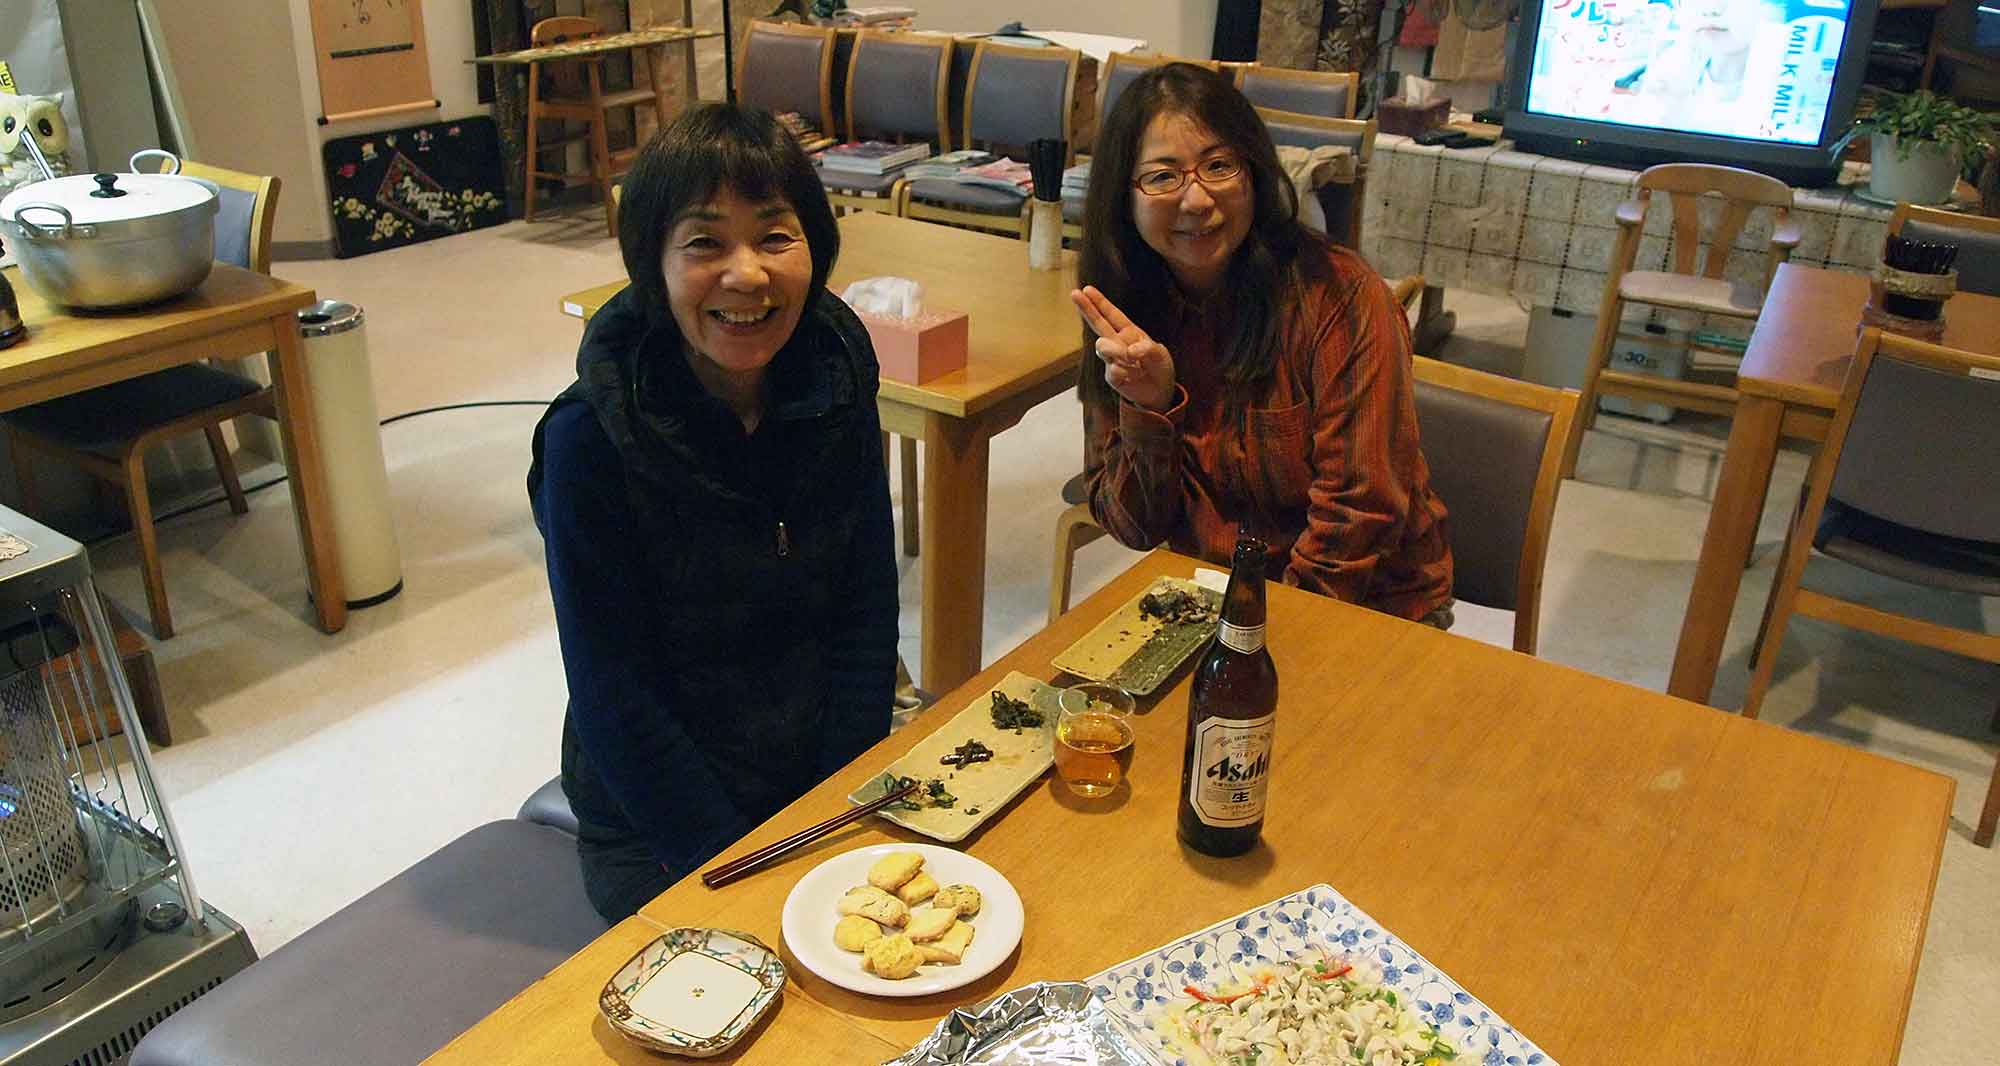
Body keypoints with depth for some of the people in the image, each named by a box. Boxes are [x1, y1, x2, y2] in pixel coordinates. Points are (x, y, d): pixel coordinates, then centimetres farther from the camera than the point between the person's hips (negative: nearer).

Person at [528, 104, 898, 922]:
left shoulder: (836, 379, -8)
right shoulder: (593, 438, -21)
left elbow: (866, 613, -3)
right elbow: (614, 698, -16)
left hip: (824, 784, 4)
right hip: (657, 830, -4)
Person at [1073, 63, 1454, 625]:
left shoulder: (1341, 299, -15)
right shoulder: (1121, 315, -3)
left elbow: (1361, 511, -14)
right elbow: (1135, 528, -4)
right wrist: (1149, 408, -19)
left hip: (1363, 607, -3)